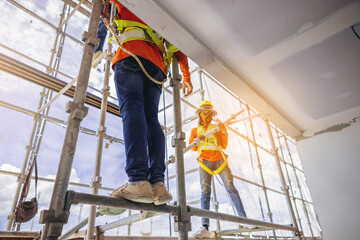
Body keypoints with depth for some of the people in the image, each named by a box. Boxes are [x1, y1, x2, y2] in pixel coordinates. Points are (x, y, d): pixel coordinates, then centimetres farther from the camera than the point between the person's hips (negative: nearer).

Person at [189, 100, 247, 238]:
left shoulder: (217, 128, 16)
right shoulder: (195, 130, 18)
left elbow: (224, 146, 5)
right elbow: (192, 147, 10)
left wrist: (222, 132, -11)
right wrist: (198, 140, -11)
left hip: (220, 160, 1)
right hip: (204, 162, 0)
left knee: (231, 188, -11)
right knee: (205, 192, -12)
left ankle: (244, 219, -9)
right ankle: (205, 227, -18)